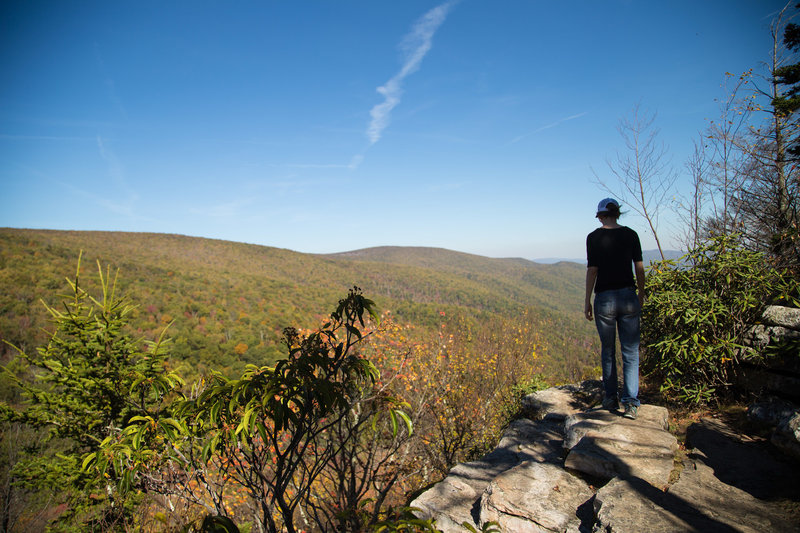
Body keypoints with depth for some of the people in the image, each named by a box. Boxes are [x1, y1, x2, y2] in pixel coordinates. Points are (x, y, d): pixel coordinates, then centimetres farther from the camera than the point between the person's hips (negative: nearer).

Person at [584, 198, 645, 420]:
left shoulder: (594, 237, -6)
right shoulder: (631, 234, 3)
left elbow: (592, 271, -7)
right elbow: (639, 268, 5)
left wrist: (587, 302, -1)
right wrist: (641, 296, 17)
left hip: (605, 299, -2)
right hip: (628, 296, 2)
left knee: (607, 351, 13)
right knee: (630, 351, 7)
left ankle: (611, 399, 22)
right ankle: (630, 402, 0)